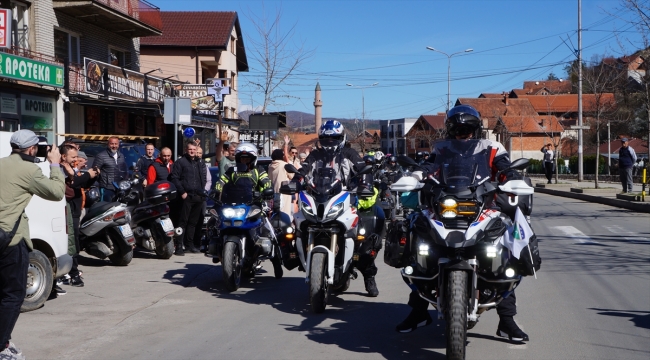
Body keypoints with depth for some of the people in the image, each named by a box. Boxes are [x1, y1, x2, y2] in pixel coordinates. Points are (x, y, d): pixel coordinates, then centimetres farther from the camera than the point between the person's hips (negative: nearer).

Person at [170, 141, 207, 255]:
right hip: (186, 196, -6)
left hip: (198, 197, 6)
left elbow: (204, 178, 25)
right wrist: (182, 192, -13)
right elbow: (174, 178, -6)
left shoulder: (200, 163, 20)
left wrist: (202, 190, 10)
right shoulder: (180, 162, 1)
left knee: (193, 222, 11)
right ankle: (179, 246, -9)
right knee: (183, 221, -8)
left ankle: (189, 243, 20)